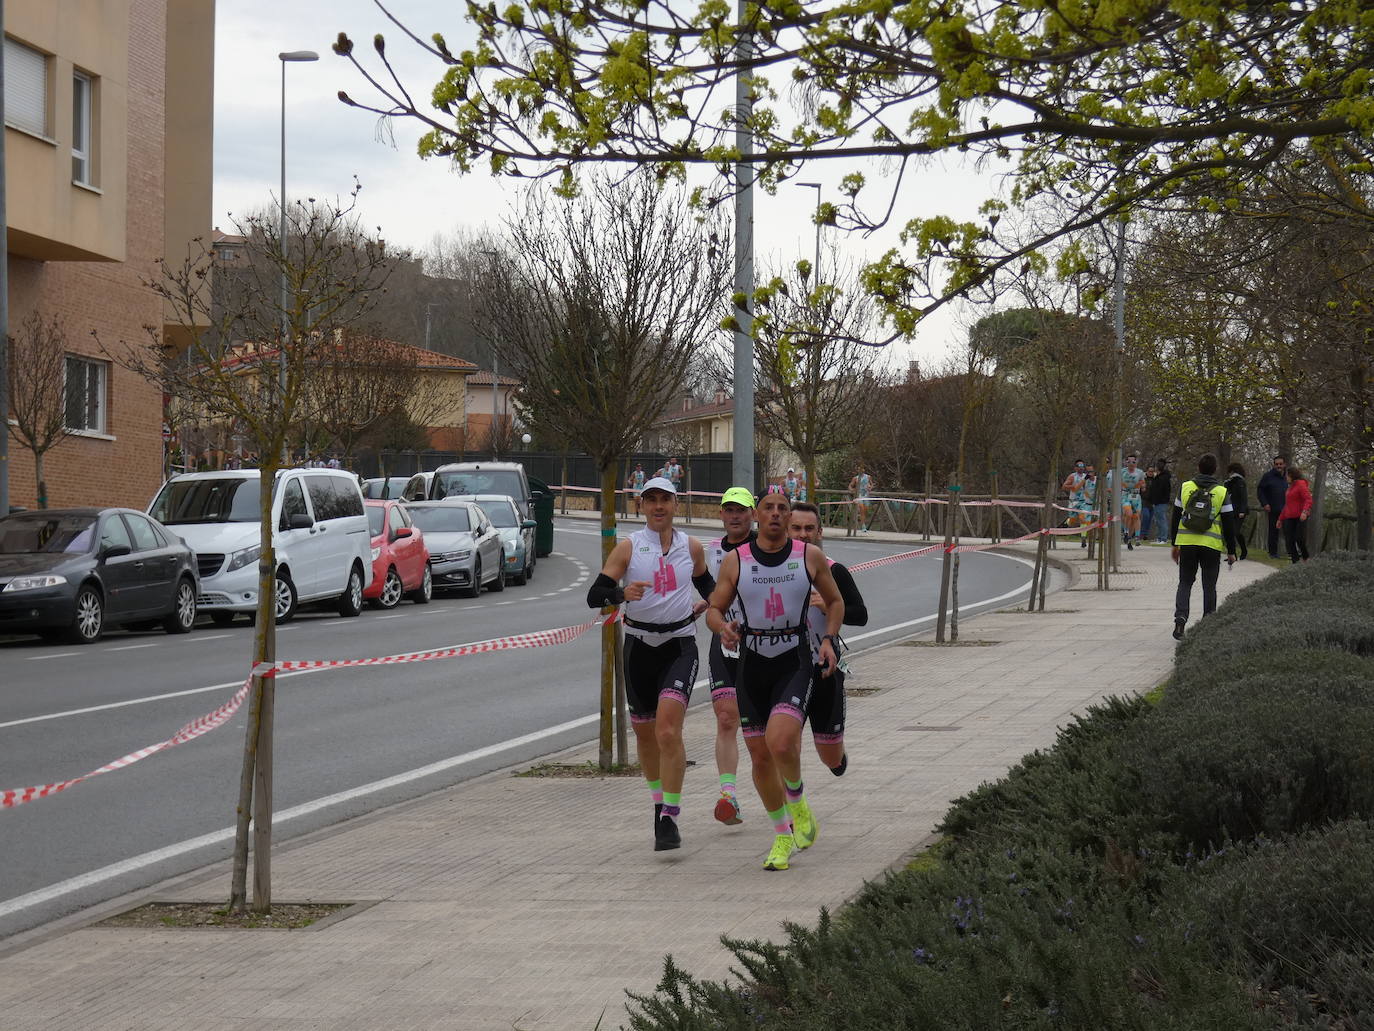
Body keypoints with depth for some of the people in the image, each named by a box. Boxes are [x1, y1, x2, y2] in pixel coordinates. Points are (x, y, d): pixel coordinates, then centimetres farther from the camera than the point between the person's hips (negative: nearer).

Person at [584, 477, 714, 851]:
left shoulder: (692, 547, 6)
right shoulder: (628, 547, -1)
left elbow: (707, 584, 26)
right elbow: (595, 595, -8)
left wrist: (705, 604, 6)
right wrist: (623, 593, -27)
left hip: (680, 646, -1)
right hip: (639, 647, 1)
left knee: (668, 730, -18)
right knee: (645, 733, 11)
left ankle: (669, 819, -16)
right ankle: (659, 802, 35)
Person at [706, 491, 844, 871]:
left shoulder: (810, 556, -1)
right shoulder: (735, 561, -1)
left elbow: (835, 601, 13)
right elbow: (714, 609, 5)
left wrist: (829, 639, -3)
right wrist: (723, 629, -18)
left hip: (795, 665, -2)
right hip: (752, 665, 2)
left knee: (781, 743, -24)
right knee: (760, 757, 6)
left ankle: (797, 800, 8)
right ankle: (782, 836, 25)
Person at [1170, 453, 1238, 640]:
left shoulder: (1185, 488, 4)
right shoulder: (1222, 492, -1)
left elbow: (1175, 518, 9)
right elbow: (1229, 524, -1)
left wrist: (1175, 544, 18)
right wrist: (1231, 551, 6)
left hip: (1187, 542, 1)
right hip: (1212, 545, -1)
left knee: (1185, 583, 9)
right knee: (1209, 586, 9)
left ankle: (1180, 616, -14)